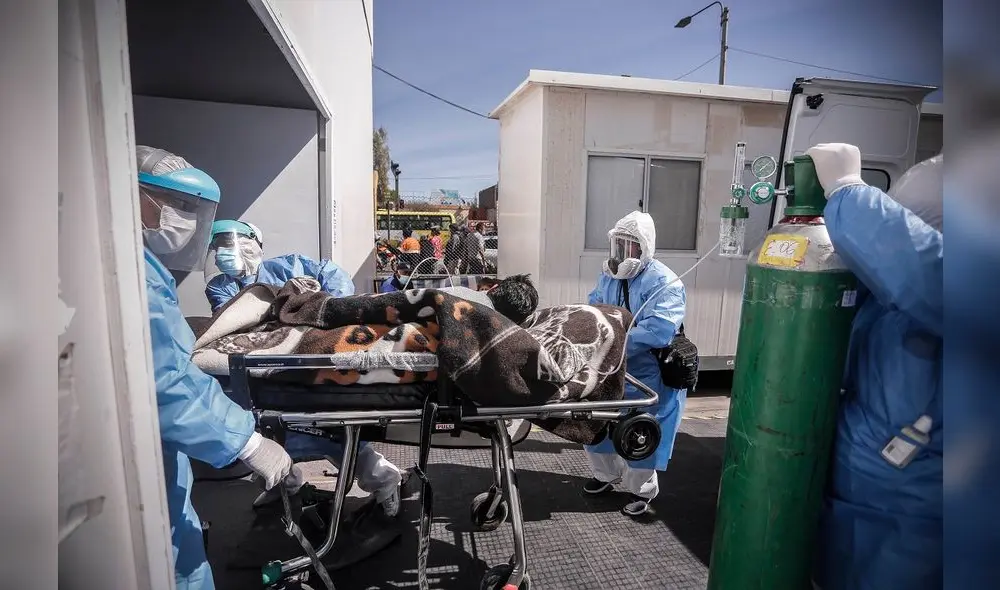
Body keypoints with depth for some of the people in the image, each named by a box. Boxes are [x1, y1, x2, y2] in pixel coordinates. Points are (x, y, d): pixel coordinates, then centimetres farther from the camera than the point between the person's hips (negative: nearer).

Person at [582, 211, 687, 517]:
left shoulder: (665, 283, -20)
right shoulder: (609, 275, 4)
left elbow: (658, 331, -32)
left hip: (646, 377, -6)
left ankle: (642, 490, 34)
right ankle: (608, 473, 43)